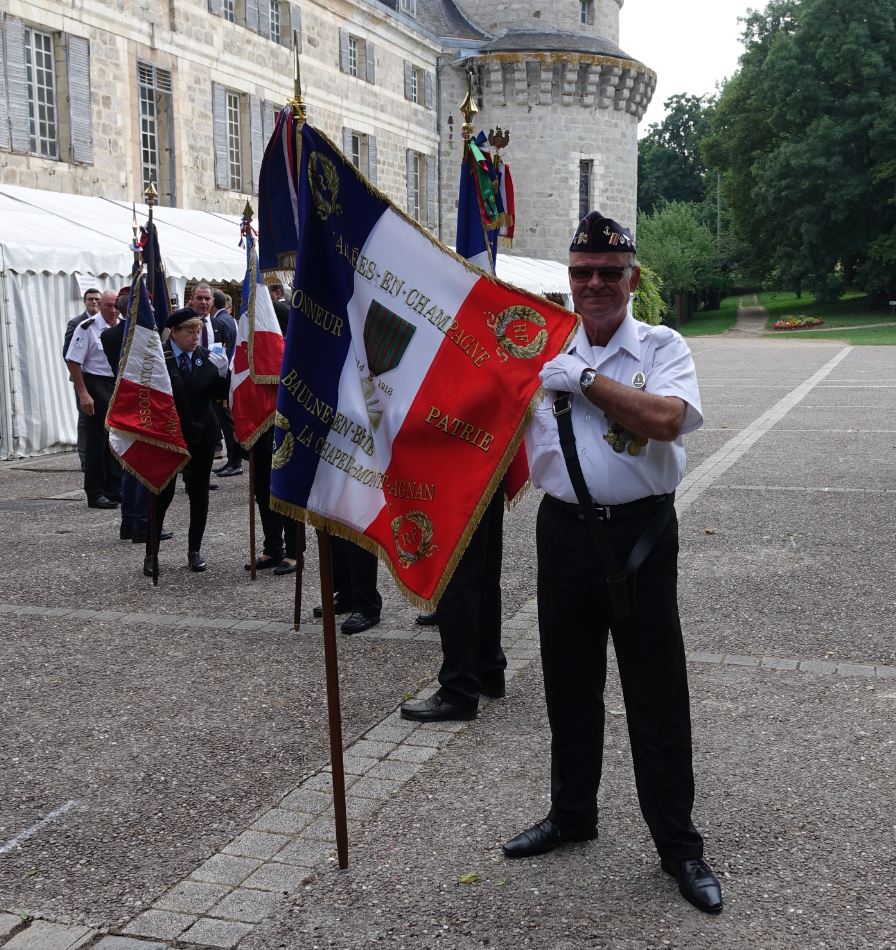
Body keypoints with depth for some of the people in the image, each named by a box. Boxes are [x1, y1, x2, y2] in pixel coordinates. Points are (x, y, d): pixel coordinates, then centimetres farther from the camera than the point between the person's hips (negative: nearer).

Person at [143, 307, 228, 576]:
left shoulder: (206, 357, 1)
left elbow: (220, 395, 1)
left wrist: (222, 373, -15)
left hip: (201, 434, 4)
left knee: (199, 493, 10)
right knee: (162, 494, 0)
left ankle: (195, 549, 23)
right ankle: (151, 553, 11)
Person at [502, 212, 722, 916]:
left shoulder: (661, 347, -2)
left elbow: (666, 418, -22)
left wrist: (585, 380, -18)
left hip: (639, 534, -3)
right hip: (564, 533, 4)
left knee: (656, 694, 4)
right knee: (569, 685, 16)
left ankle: (678, 844, 18)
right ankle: (572, 813, 35)